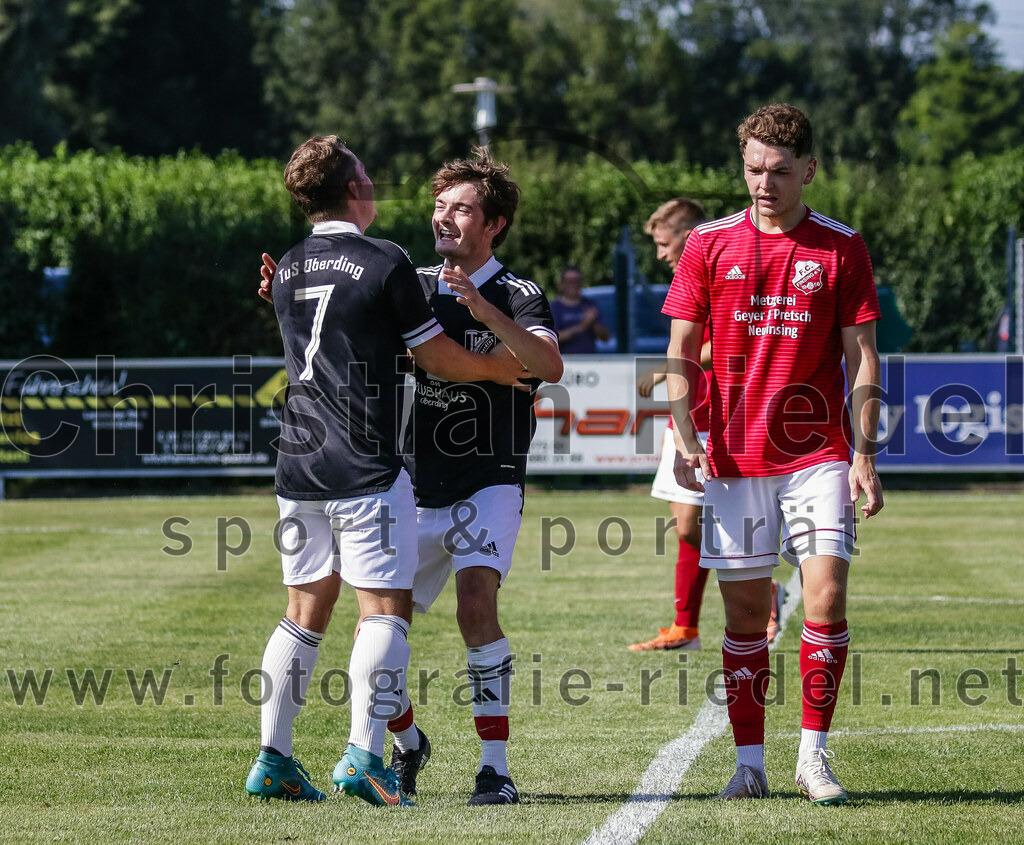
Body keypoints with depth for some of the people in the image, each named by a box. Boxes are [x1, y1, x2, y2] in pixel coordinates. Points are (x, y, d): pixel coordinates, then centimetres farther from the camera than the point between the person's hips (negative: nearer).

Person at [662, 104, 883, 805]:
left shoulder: (841, 248, 2)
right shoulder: (711, 245, 4)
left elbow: (862, 355, 3)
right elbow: (682, 352, 6)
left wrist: (864, 453, -6)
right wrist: (685, 440, -7)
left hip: (817, 454, -1)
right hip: (734, 457, 1)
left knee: (827, 597, -12)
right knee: (745, 614, 3)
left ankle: (814, 754, 0)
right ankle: (750, 764, 10)